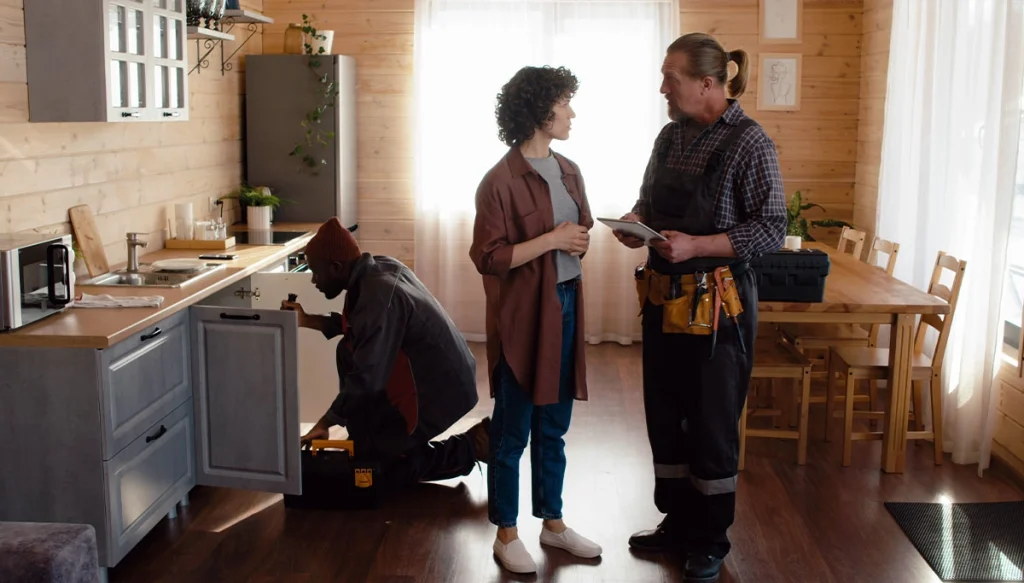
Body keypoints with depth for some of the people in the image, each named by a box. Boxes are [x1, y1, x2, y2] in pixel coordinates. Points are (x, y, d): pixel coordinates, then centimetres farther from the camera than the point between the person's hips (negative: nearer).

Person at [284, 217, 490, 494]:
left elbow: (365, 378, -27)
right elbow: (354, 326, 17)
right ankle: (377, 438, 19)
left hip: (440, 391, -9)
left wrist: (325, 423, -17)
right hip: (445, 373, 9)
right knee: (349, 352, 12)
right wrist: (308, 320, 11)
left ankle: (469, 448, 5)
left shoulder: (378, 297, -28)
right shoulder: (379, 268, 0)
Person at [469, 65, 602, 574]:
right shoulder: (500, 180, -15)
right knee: (512, 431, 6)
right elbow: (489, 258, -17)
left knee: (554, 426, 17)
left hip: (565, 307, 7)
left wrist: (581, 242, -2)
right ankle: (506, 534, 20)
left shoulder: (569, 171, 9)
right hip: (522, 315, -7)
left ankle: (553, 522, 31)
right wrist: (552, 240, -20)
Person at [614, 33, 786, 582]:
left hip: (716, 302, -7)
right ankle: (677, 521, 35)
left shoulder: (748, 142, -13)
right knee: (664, 415, 16)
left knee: (712, 424, 7)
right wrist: (635, 221, -4)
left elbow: (771, 229, -14)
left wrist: (697, 245, -23)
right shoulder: (670, 135, 7)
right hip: (663, 297, 7)